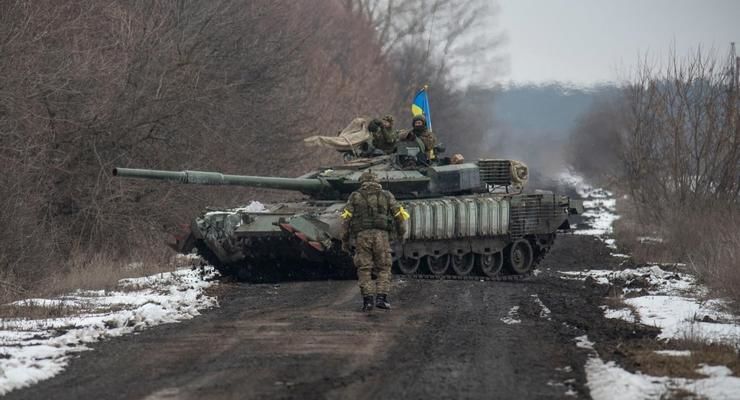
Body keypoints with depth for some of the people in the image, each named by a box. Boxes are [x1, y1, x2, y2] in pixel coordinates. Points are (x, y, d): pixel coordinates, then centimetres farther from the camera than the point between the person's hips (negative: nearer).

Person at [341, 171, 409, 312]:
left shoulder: (355, 196, 13)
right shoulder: (386, 195, 14)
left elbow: (347, 219, 4)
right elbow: (399, 214, 8)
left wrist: (345, 240, 9)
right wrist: (400, 232, 23)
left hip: (362, 236, 0)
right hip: (381, 235, 0)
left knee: (364, 270, 6)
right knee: (383, 269, 8)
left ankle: (367, 299, -4)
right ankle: (381, 298, -6)